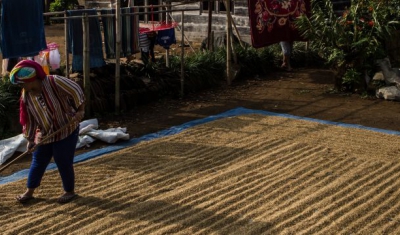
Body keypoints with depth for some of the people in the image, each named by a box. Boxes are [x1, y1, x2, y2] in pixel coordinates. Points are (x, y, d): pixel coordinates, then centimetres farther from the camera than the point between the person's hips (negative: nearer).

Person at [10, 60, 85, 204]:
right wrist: (30, 139, 3)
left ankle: (69, 191, 22)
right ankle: (29, 192, 28)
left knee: (64, 163, 2)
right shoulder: (26, 96, -6)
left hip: (66, 131, -5)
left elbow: (76, 91, -17)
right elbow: (29, 119, 1)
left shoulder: (54, 82, -23)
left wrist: (80, 111, -20)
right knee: (37, 162, 13)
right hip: (44, 135, 5)